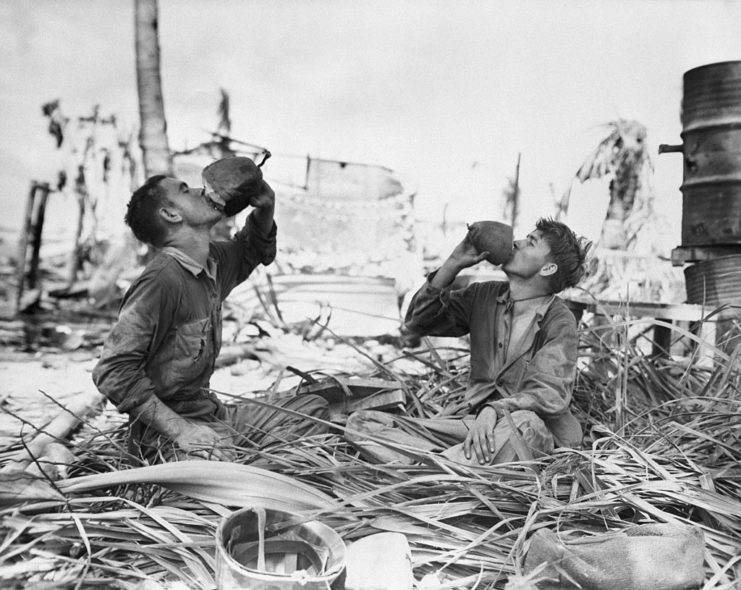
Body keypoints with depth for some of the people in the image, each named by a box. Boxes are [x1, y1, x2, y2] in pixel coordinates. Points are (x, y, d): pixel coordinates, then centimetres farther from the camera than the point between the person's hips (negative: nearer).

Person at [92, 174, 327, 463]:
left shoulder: (212, 260, 6)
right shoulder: (160, 280, -20)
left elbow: (250, 251, 29)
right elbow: (112, 371, -22)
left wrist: (265, 208, 7)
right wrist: (180, 430, -26)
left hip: (211, 411, 9)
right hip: (165, 428, -9)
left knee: (315, 408, 8)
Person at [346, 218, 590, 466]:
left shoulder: (559, 321, -6)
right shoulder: (483, 296, 9)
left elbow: (551, 393, -18)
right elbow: (415, 323, 6)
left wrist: (493, 411, -37)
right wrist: (453, 263, -3)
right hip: (473, 422, 5)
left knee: (526, 423, -42)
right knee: (360, 423, -12)